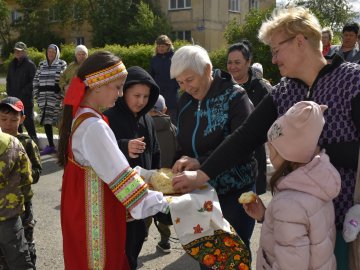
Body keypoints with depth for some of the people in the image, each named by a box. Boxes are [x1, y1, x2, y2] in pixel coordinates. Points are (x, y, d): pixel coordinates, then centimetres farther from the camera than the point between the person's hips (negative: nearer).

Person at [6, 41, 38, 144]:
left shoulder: (30, 64, -6)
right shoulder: (12, 64, 14)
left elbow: (33, 82, -11)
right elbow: (8, 80, 20)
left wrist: (24, 92, -15)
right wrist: (9, 92, 8)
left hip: (26, 98, -6)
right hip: (13, 98, 6)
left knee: (28, 121, -4)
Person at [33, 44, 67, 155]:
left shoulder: (62, 64, 1)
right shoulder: (41, 64, 15)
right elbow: (36, 80, 17)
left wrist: (62, 96, -12)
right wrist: (36, 94, 9)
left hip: (56, 97, -5)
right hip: (43, 97, 5)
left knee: (60, 122, -6)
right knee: (46, 121, 6)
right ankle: (51, 146, 15)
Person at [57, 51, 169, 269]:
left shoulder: (79, 115, 5)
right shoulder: (94, 127, -25)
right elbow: (120, 176, -25)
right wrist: (164, 203, -19)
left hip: (87, 204, 9)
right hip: (95, 210, -9)